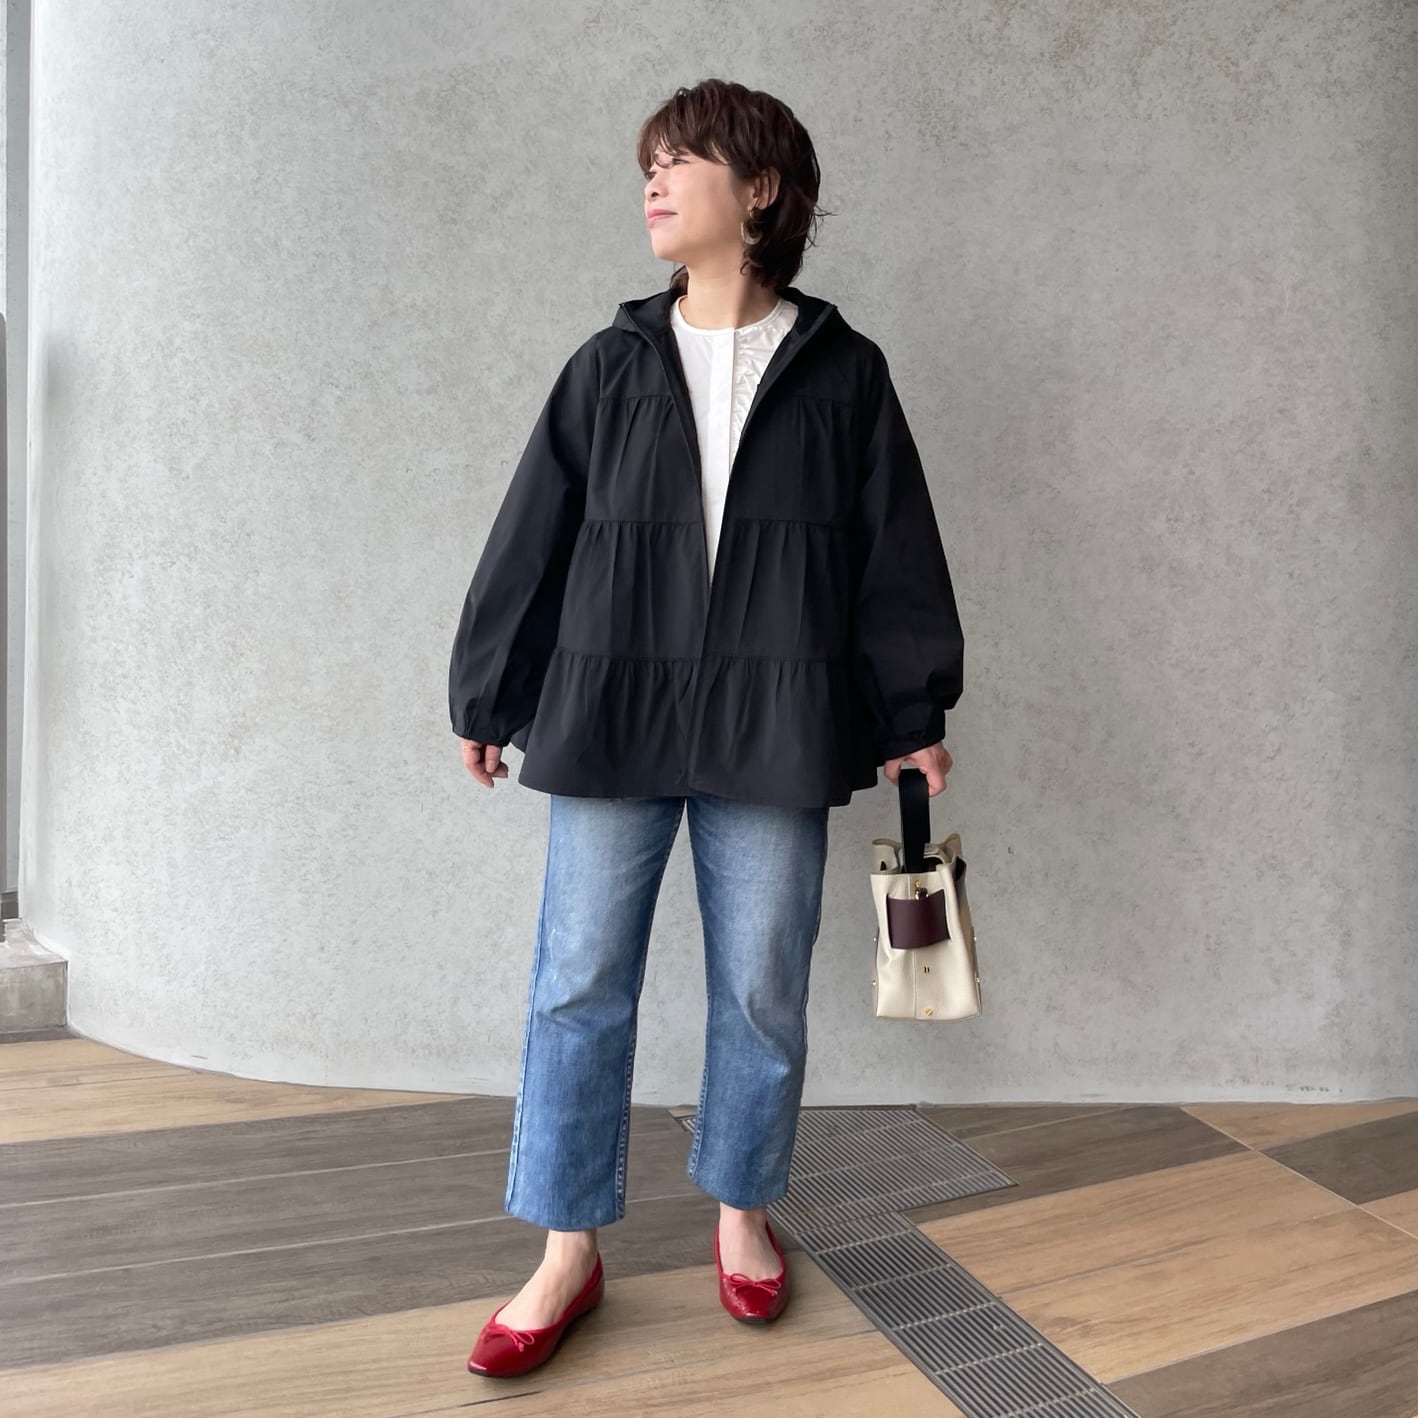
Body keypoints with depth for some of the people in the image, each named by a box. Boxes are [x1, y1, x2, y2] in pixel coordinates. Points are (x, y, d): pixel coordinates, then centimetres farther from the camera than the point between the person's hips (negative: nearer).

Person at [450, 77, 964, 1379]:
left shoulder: (843, 372, 4)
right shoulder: (610, 368, 7)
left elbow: (898, 547, 6)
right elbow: (532, 535, 9)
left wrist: (914, 710, 4)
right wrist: (487, 697, 11)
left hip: (775, 733, -1)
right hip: (609, 724, 1)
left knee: (764, 989, 8)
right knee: (580, 985, 3)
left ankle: (743, 1211, 30)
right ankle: (569, 1254, 17)